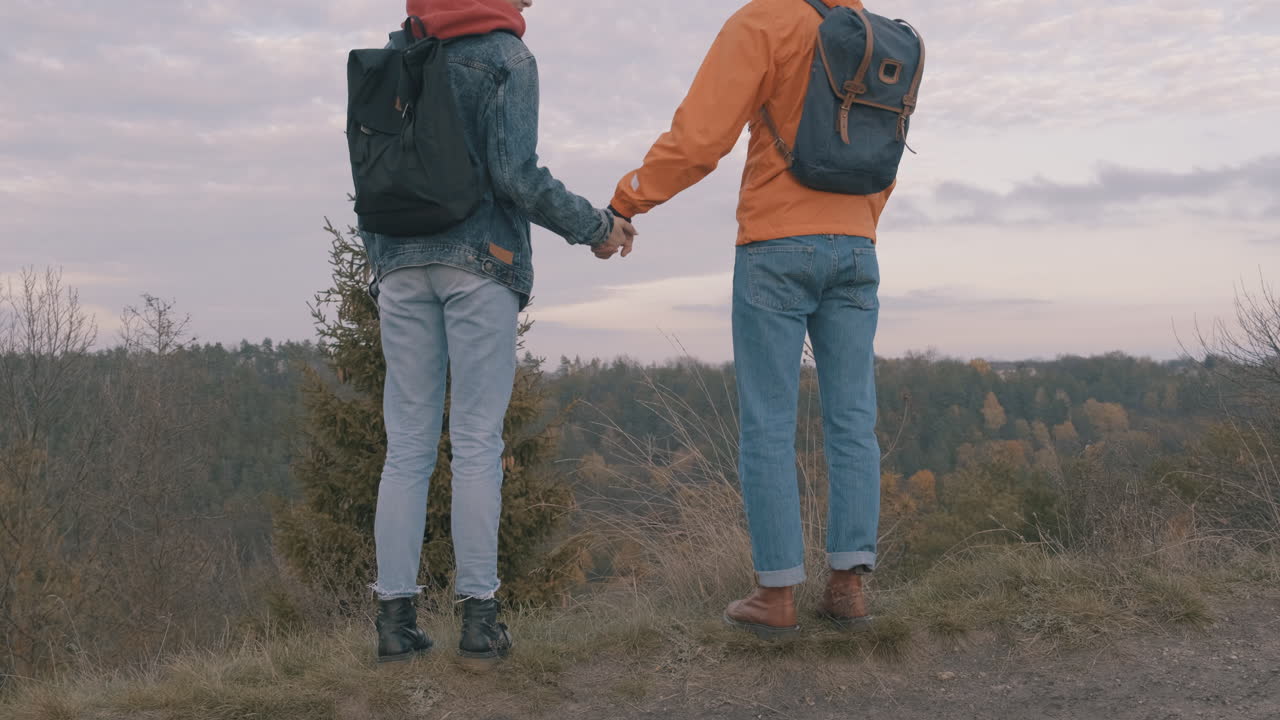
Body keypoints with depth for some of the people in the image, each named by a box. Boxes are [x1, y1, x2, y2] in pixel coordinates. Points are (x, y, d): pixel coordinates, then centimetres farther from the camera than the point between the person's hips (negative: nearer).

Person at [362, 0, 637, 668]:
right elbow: (516, 176, -11)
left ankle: (395, 618, 3)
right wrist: (596, 227, 0)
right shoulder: (506, 57, -1)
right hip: (481, 262, -4)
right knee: (477, 443, -3)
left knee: (407, 444, 5)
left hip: (402, 265, 5)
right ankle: (479, 618, -3)